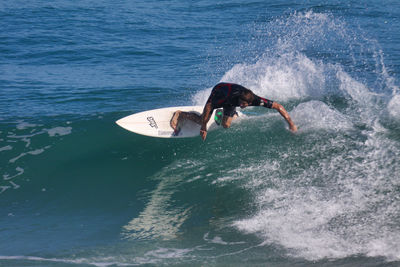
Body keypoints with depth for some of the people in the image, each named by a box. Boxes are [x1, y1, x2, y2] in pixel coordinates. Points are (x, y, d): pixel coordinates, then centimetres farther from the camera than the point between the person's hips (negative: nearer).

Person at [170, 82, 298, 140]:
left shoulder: (255, 100, -39)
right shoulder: (230, 96, -47)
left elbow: (278, 106, -33)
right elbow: (209, 106, -35)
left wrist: (291, 124, -36)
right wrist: (204, 127, -32)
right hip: (218, 90, -3)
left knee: (226, 125, -3)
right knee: (202, 120, -4)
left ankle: (234, 115, 31)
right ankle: (180, 115, 21)